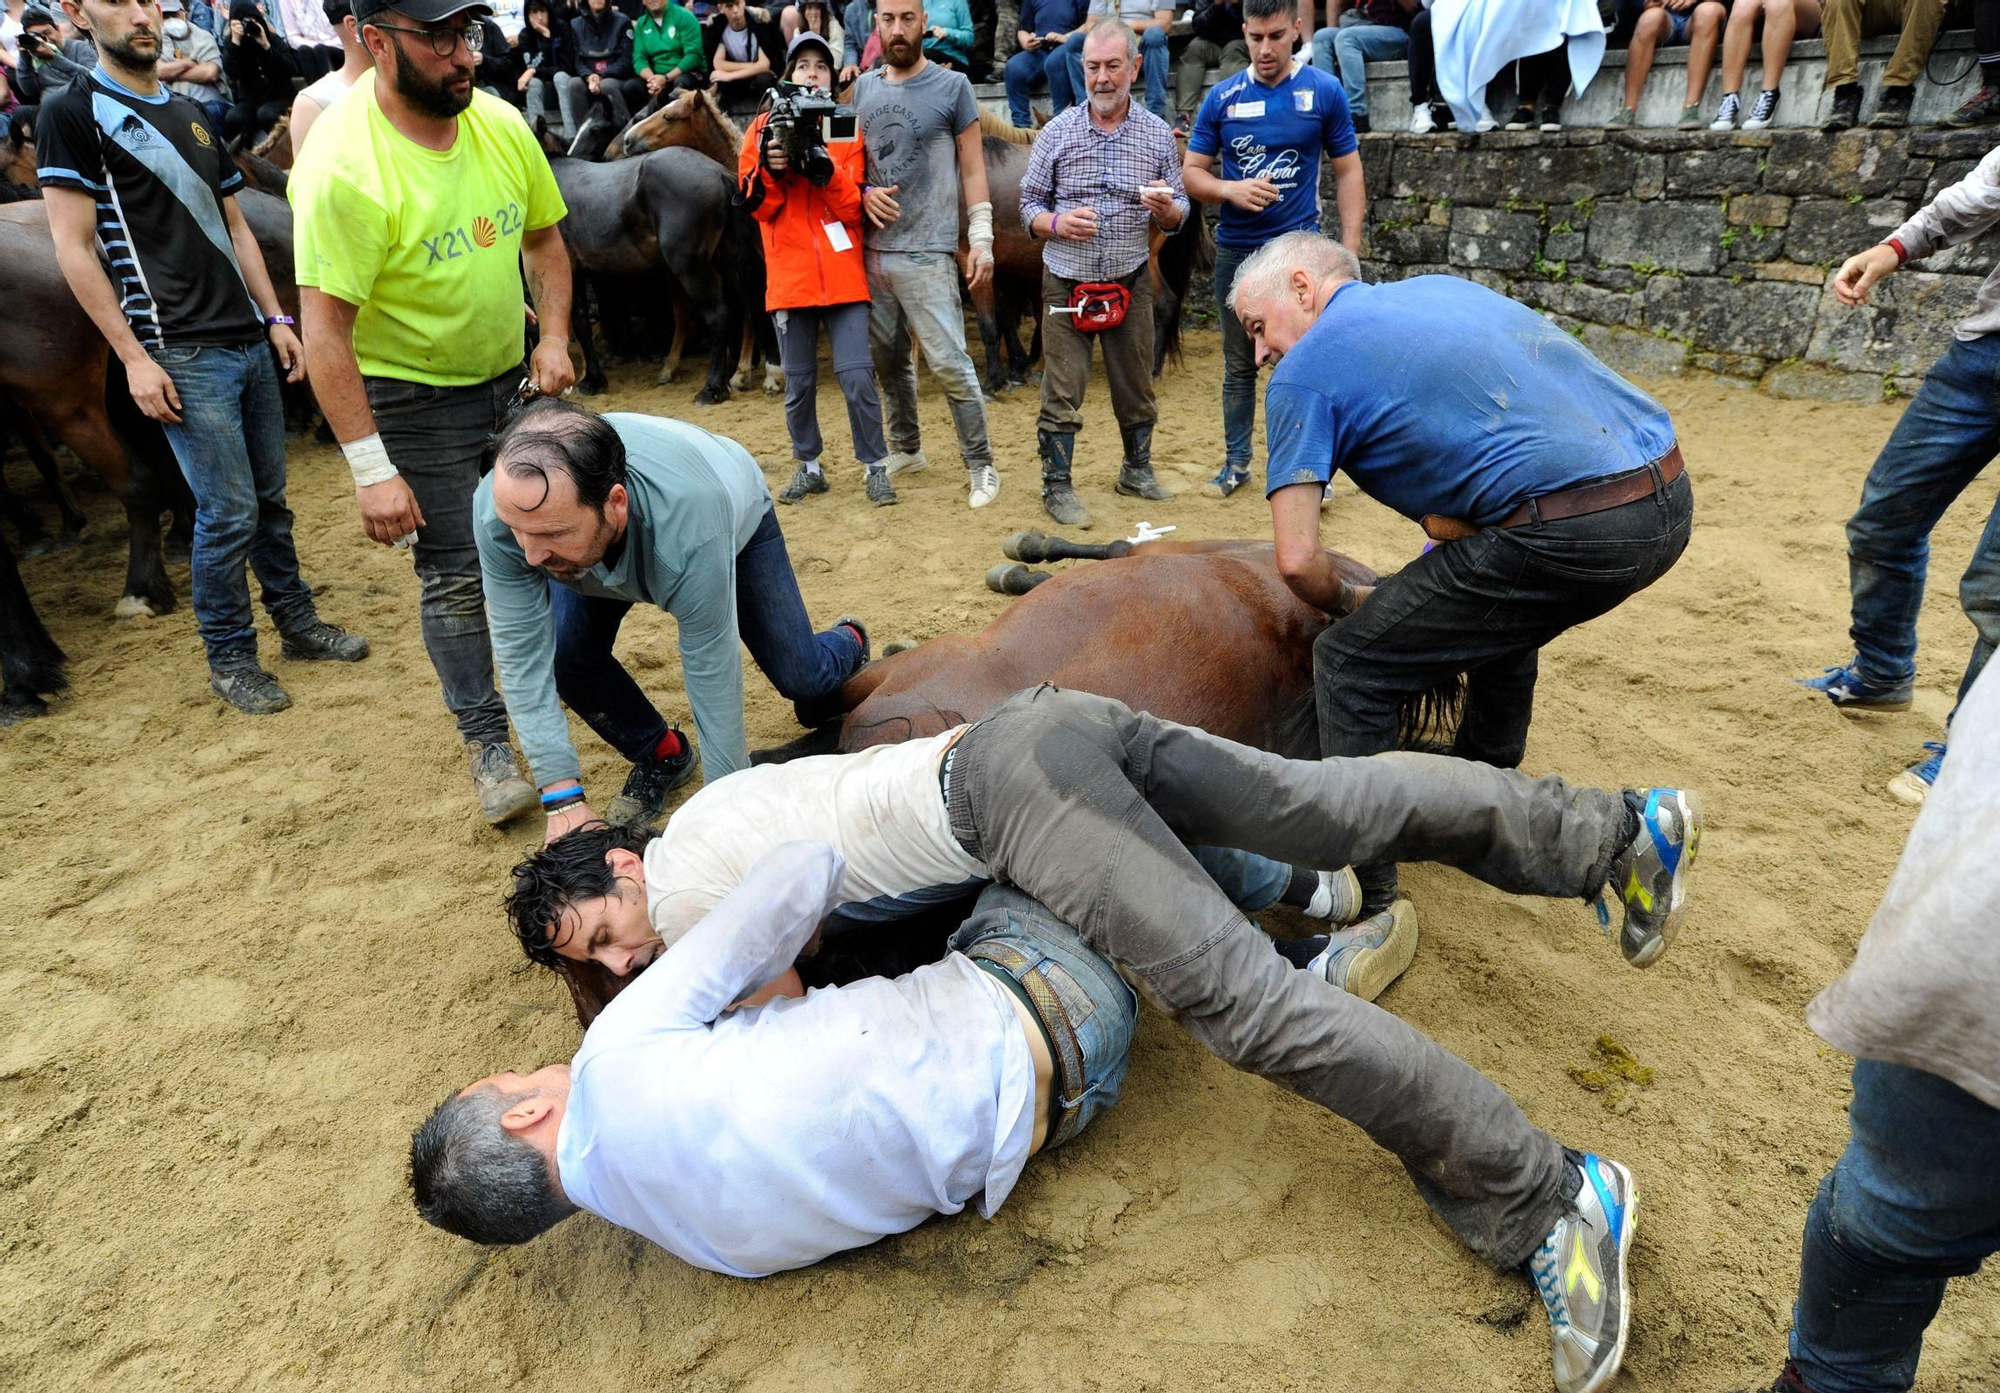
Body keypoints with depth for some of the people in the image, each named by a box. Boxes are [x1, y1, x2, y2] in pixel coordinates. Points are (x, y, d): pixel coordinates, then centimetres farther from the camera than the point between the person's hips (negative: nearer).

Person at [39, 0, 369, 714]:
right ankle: (229, 660, 8)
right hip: (182, 354, -6)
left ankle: (297, 621, 24)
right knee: (228, 513, -6)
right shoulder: (73, 113, -2)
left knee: (270, 496, 11)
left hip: (250, 340, 6)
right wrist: (134, 358, -13)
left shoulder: (192, 116, 18)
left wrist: (276, 318, 12)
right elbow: (73, 248, -7)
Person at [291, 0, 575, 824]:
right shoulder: (341, 167, -23)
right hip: (413, 394, -5)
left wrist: (554, 337, -5)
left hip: (514, 376, 6)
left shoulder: (499, 124, -5)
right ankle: (488, 744, 16)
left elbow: (543, 238, 10)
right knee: (456, 577, -2)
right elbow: (326, 331, -23)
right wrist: (373, 469, -26)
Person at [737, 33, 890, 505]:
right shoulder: (765, 128, 7)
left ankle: (873, 468, 5)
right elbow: (755, 204, 1)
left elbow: (854, 209, -2)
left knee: (857, 377, -8)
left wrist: (826, 171, -18)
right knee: (798, 383, 8)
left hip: (845, 275, -1)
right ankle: (809, 466, 23)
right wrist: (770, 167, -16)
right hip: (790, 275, 1)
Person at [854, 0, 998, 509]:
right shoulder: (864, 87, 11)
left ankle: (981, 466, 1)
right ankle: (905, 448, 30)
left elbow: (972, 169, 0)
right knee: (889, 359, 13)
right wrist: (865, 193, -2)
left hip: (926, 254, -5)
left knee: (951, 364, -9)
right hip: (873, 250, 5)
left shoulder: (952, 86, -1)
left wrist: (981, 238, -7)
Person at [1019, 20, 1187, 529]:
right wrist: (1057, 223, -18)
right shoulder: (1058, 132, 0)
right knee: (1062, 391, -2)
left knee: (1136, 386, 10)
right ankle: (1056, 487, 7)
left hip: (1130, 281, 2)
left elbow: (1178, 215, 9)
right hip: (1067, 281, -1)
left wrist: (1166, 209, -15)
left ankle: (1136, 470, 29)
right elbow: (1029, 204, 3)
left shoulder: (1158, 134, 4)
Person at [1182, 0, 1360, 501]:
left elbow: (1348, 172, 2)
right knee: (1239, 364, 11)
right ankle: (1236, 461, 22)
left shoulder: (1324, 92, -1)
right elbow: (1191, 172, 6)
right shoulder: (1222, 97, 3)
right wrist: (1230, 189, -15)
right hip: (1235, 250, 2)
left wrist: (1350, 250, -6)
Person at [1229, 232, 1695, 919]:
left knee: (1350, 664, 3)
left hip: (1567, 529, -9)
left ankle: (1365, 899, 8)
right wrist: (1451, 519, 21)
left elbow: (1298, 561, -4)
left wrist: (1347, 606, 16)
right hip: (1670, 500, 9)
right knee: (1501, 619, 35)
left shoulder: (1303, 372, 2)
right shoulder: (1442, 287, 25)